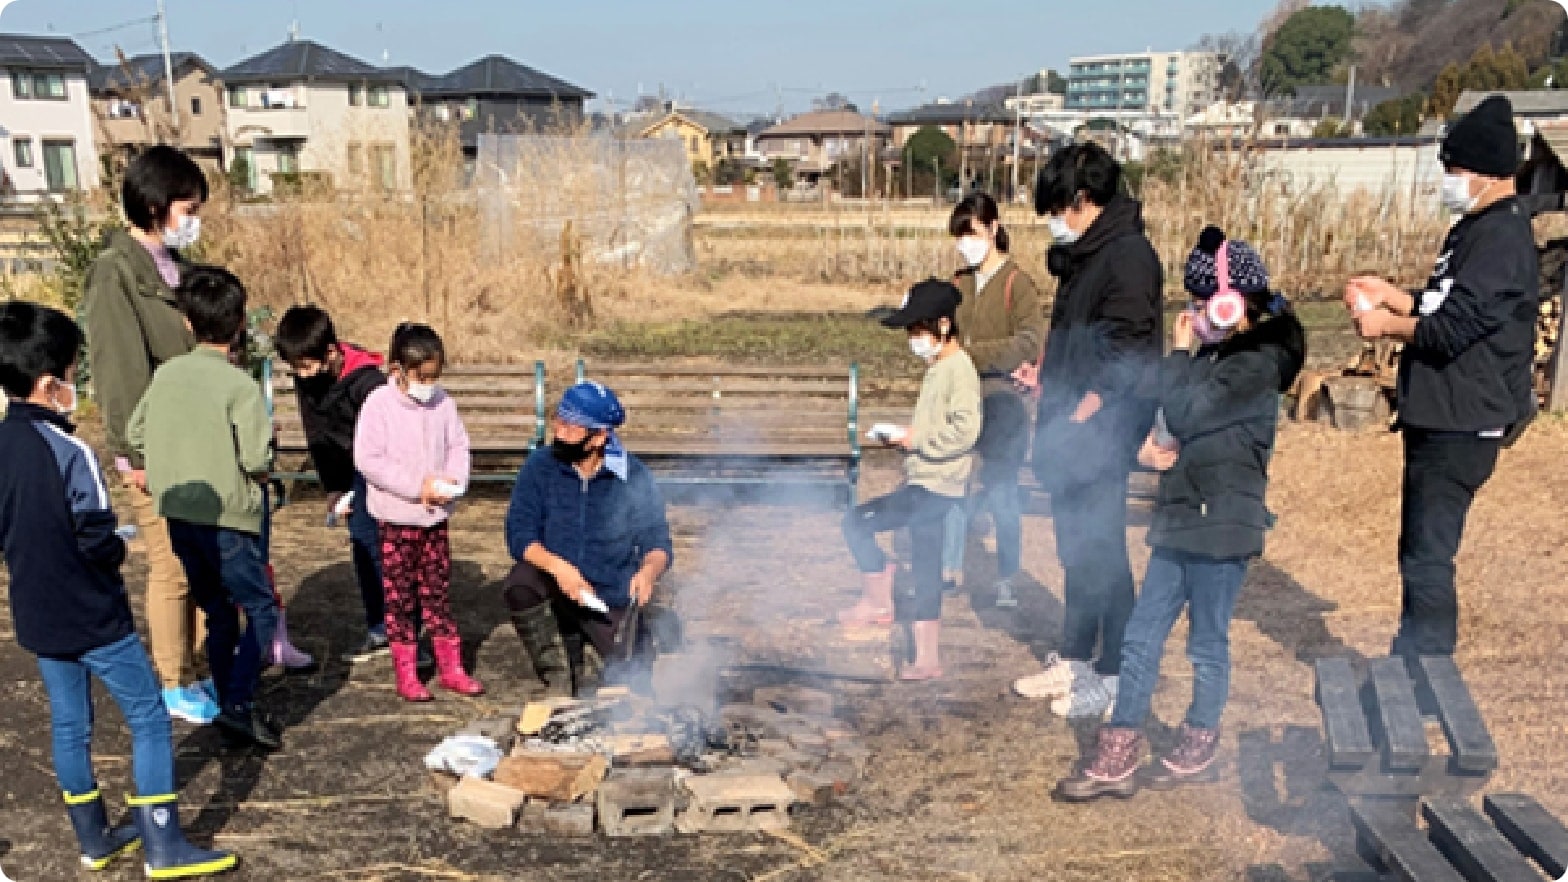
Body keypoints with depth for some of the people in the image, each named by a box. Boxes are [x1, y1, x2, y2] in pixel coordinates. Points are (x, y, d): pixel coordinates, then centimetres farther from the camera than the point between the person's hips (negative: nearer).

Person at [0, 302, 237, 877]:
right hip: (93, 615, -8)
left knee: (69, 727, 17)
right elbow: (98, 539, -22)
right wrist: (119, 551, -3)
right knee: (149, 719, 2)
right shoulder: (69, 452, -22)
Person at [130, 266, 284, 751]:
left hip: (179, 516, 6)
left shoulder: (166, 374, 2)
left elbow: (135, 433, 10)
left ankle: (230, 709, 22)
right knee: (262, 611, 5)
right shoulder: (240, 384, -15)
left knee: (219, 613, 16)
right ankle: (238, 705, -7)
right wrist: (258, 473, 1)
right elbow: (256, 459, -20)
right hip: (227, 517, -6)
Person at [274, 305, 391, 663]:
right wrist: (333, 487, 5)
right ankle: (379, 630, 18)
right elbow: (317, 435, 6)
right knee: (363, 547, 8)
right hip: (358, 472, 7)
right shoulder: (306, 381, -4)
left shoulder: (367, 380, -27)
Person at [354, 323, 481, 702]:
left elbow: (458, 446, 9)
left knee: (439, 593, 12)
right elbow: (367, 460, -17)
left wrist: (453, 482, -11)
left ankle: (451, 668, 21)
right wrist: (418, 486, -20)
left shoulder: (442, 402, 2)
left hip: (436, 516, 4)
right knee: (400, 597, 5)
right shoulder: (379, 405, -12)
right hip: (396, 518, -4)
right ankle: (406, 675, 16)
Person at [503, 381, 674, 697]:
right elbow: (519, 535, -13)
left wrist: (648, 571, -33)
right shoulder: (540, 466, -8)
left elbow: (658, 544, -8)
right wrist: (558, 566, -32)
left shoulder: (635, 478, -10)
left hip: (613, 602, 0)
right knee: (520, 583, -32)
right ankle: (560, 677, -11)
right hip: (557, 586, 1)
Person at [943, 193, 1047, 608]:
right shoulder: (960, 282, 13)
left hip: (1001, 402, -6)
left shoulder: (1017, 282, -8)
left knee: (1000, 492, 0)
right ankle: (949, 569, 19)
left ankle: (1006, 579, 13)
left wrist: (972, 353, -22)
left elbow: (1029, 344, -17)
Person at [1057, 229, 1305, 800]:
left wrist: (1180, 352, -7)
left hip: (1222, 523, -8)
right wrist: (1150, 449, -2)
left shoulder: (1259, 363, -13)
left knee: (1208, 643, 7)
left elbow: (1185, 414, -21)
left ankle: (1199, 747, 25)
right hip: (1180, 517, 9)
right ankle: (1118, 757, 12)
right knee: (1140, 637, 6)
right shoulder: (1216, 357, 15)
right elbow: (1174, 426, 20)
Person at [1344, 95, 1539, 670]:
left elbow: (1450, 330, -23)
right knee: (1419, 553, 17)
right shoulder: (1476, 230, 14)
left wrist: (1387, 326, -9)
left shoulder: (1503, 238, -18)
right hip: (1440, 419, 10)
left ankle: (1426, 686, 3)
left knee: (1429, 559, -6)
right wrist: (1393, 297, 8)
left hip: (1460, 426, -10)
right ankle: (1408, 670, 29)